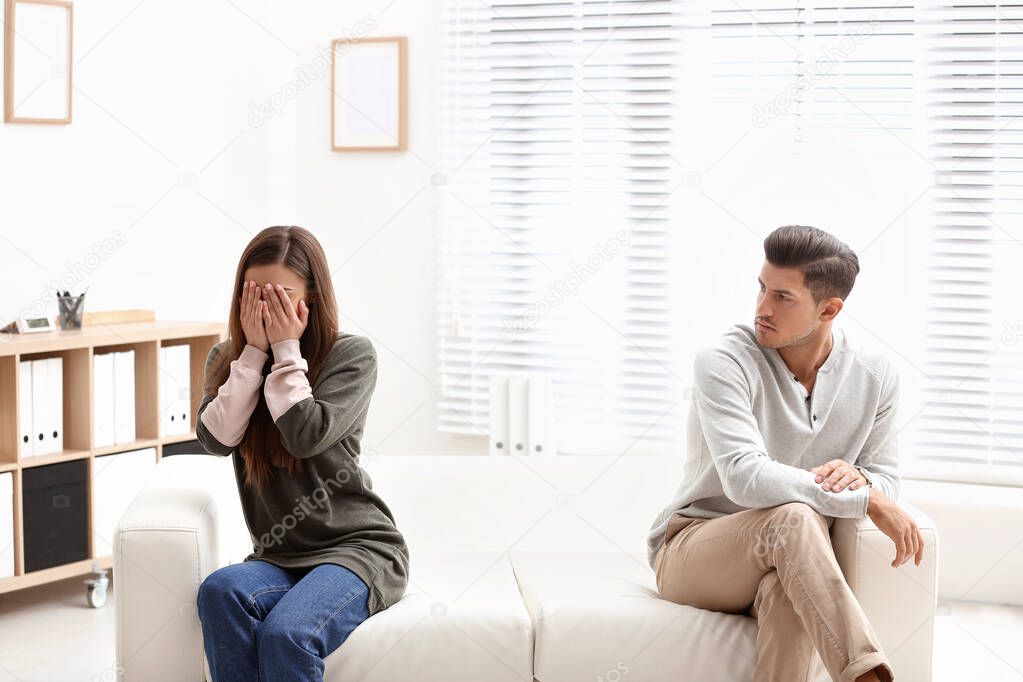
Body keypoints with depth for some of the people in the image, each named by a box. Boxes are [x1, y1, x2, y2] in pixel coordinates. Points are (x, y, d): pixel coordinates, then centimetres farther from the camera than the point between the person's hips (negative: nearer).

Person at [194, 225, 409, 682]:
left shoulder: (352, 355, -3)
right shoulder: (228, 360, 10)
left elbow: (307, 436, -18)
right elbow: (216, 438, -8)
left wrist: (286, 350, -12)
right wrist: (254, 352, -9)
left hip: (357, 547, -4)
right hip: (278, 557, 4)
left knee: (286, 633, -33)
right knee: (220, 591, -32)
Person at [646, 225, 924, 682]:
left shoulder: (874, 377, 1)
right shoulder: (723, 362, -15)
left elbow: (885, 481, 7)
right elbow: (745, 478, -27)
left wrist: (859, 478, -20)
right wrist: (865, 500, -27)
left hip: (790, 565, 3)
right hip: (690, 554, -2)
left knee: (790, 591, -39)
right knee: (793, 516, -38)